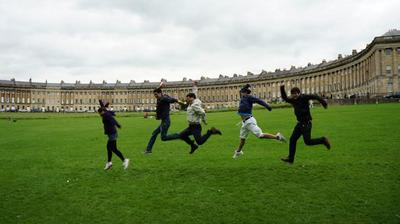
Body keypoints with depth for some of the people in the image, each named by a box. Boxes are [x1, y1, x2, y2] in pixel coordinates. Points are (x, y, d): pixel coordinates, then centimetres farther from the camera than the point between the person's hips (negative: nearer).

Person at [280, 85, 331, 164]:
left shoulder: (303, 97, -12)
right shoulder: (294, 100, 9)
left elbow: (314, 96, -24)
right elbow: (285, 98, 17)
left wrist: (322, 101, -39)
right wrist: (282, 89, 4)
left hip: (306, 124, -8)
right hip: (300, 124, 8)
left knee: (308, 141, -8)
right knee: (292, 139, 2)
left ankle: (323, 140, 15)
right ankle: (290, 158, 8)